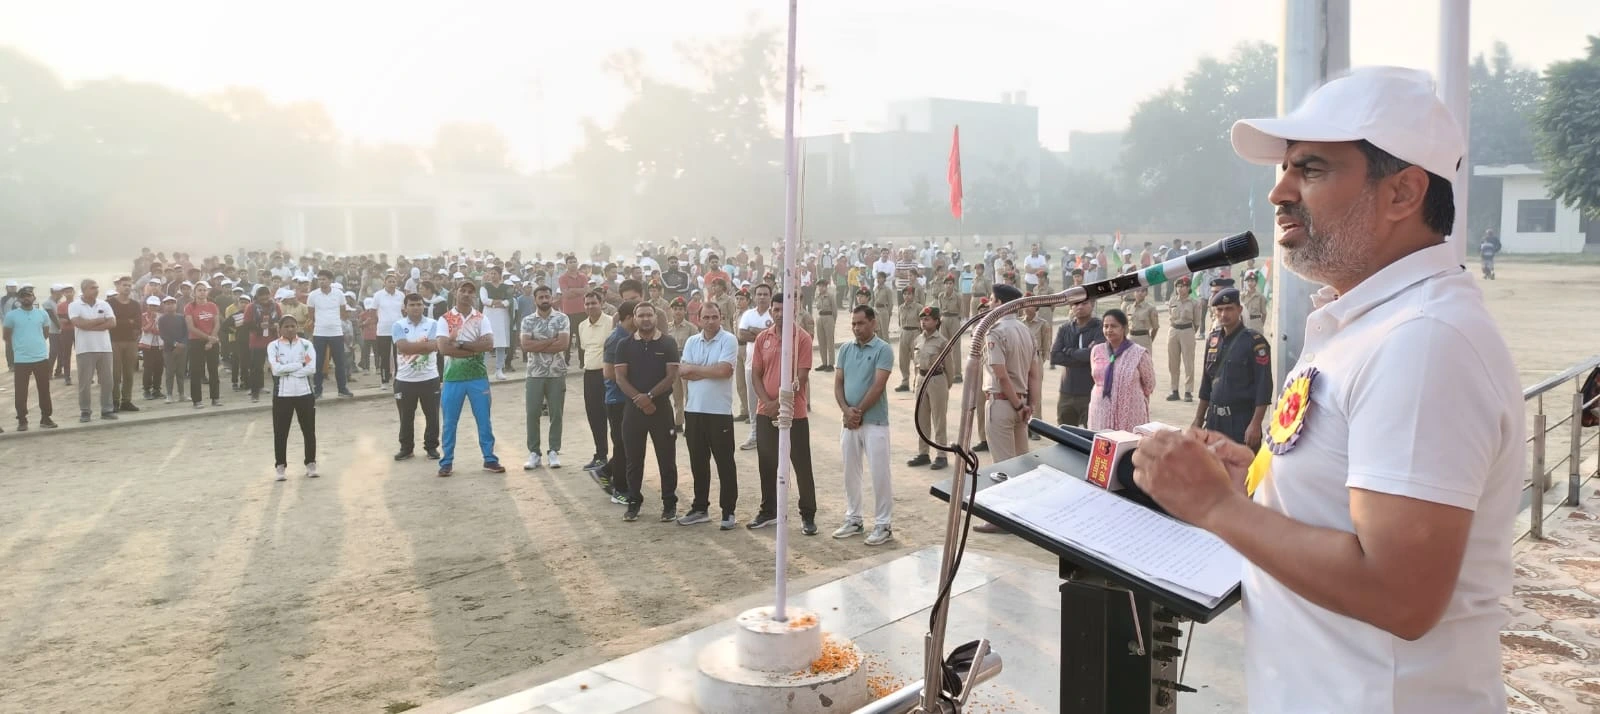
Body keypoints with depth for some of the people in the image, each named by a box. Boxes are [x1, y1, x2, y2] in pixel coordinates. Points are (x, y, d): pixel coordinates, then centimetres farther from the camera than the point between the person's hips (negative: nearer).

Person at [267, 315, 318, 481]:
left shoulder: (306, 345, 1)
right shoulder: (273, 346, -1)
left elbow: (312, 369, -13)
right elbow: (276, 369, -16)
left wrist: (285, 369, -14)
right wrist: (300, 364, -14)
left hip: (304, 393, 1)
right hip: (282, 394, -1)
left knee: (309, 430, 7)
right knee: (280, 432, 4)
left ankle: (310, 464, 20)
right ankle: (281, 466, 15)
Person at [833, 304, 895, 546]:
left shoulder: (883, 349, -8)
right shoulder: (845, 349, 9)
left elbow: (878, 386, -14)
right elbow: (838, 383, 7)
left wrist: (858, 412, -13)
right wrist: (846, 410, -9)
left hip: (874, 421, -6)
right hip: (849, 422, 6)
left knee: (879, 473, -3)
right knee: (850, 472, 13)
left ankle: (883, 525, 5)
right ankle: (853, 519, 24)